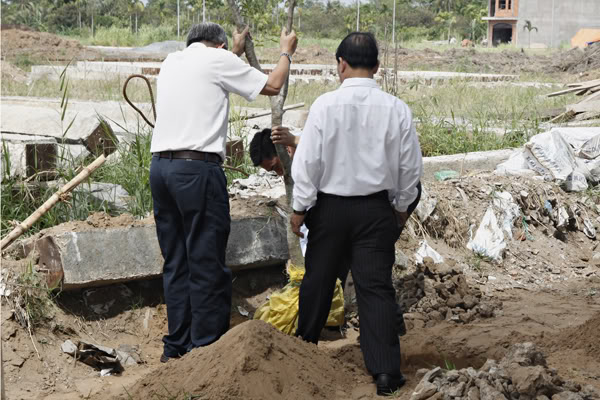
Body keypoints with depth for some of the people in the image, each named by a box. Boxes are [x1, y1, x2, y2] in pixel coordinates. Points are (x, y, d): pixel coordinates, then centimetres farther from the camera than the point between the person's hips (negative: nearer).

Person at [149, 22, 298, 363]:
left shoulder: (172, 62, 19)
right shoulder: (218, 59, 0)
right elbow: (272, 85, 9)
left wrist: (236, 52, 52)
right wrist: (287, 52, 27)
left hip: (161, 165, 7)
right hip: (197, 168, -7)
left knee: (176, 262, 12)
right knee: (207, 264, -1)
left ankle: (176, 347, 17)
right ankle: (206, 347, 2)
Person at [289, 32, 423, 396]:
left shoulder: (325, 105, -12)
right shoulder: (396, 109, -6)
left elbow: (308, 161, -10)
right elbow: (411, 166, 1)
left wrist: (300, 207, 1)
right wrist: (401, 207, 16)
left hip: (330, 206, 0)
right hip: (376, 209, 1)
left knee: (318, 280, 16)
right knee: (376, 286, 0)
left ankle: (304, 346, 34)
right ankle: (386, 370, -6)